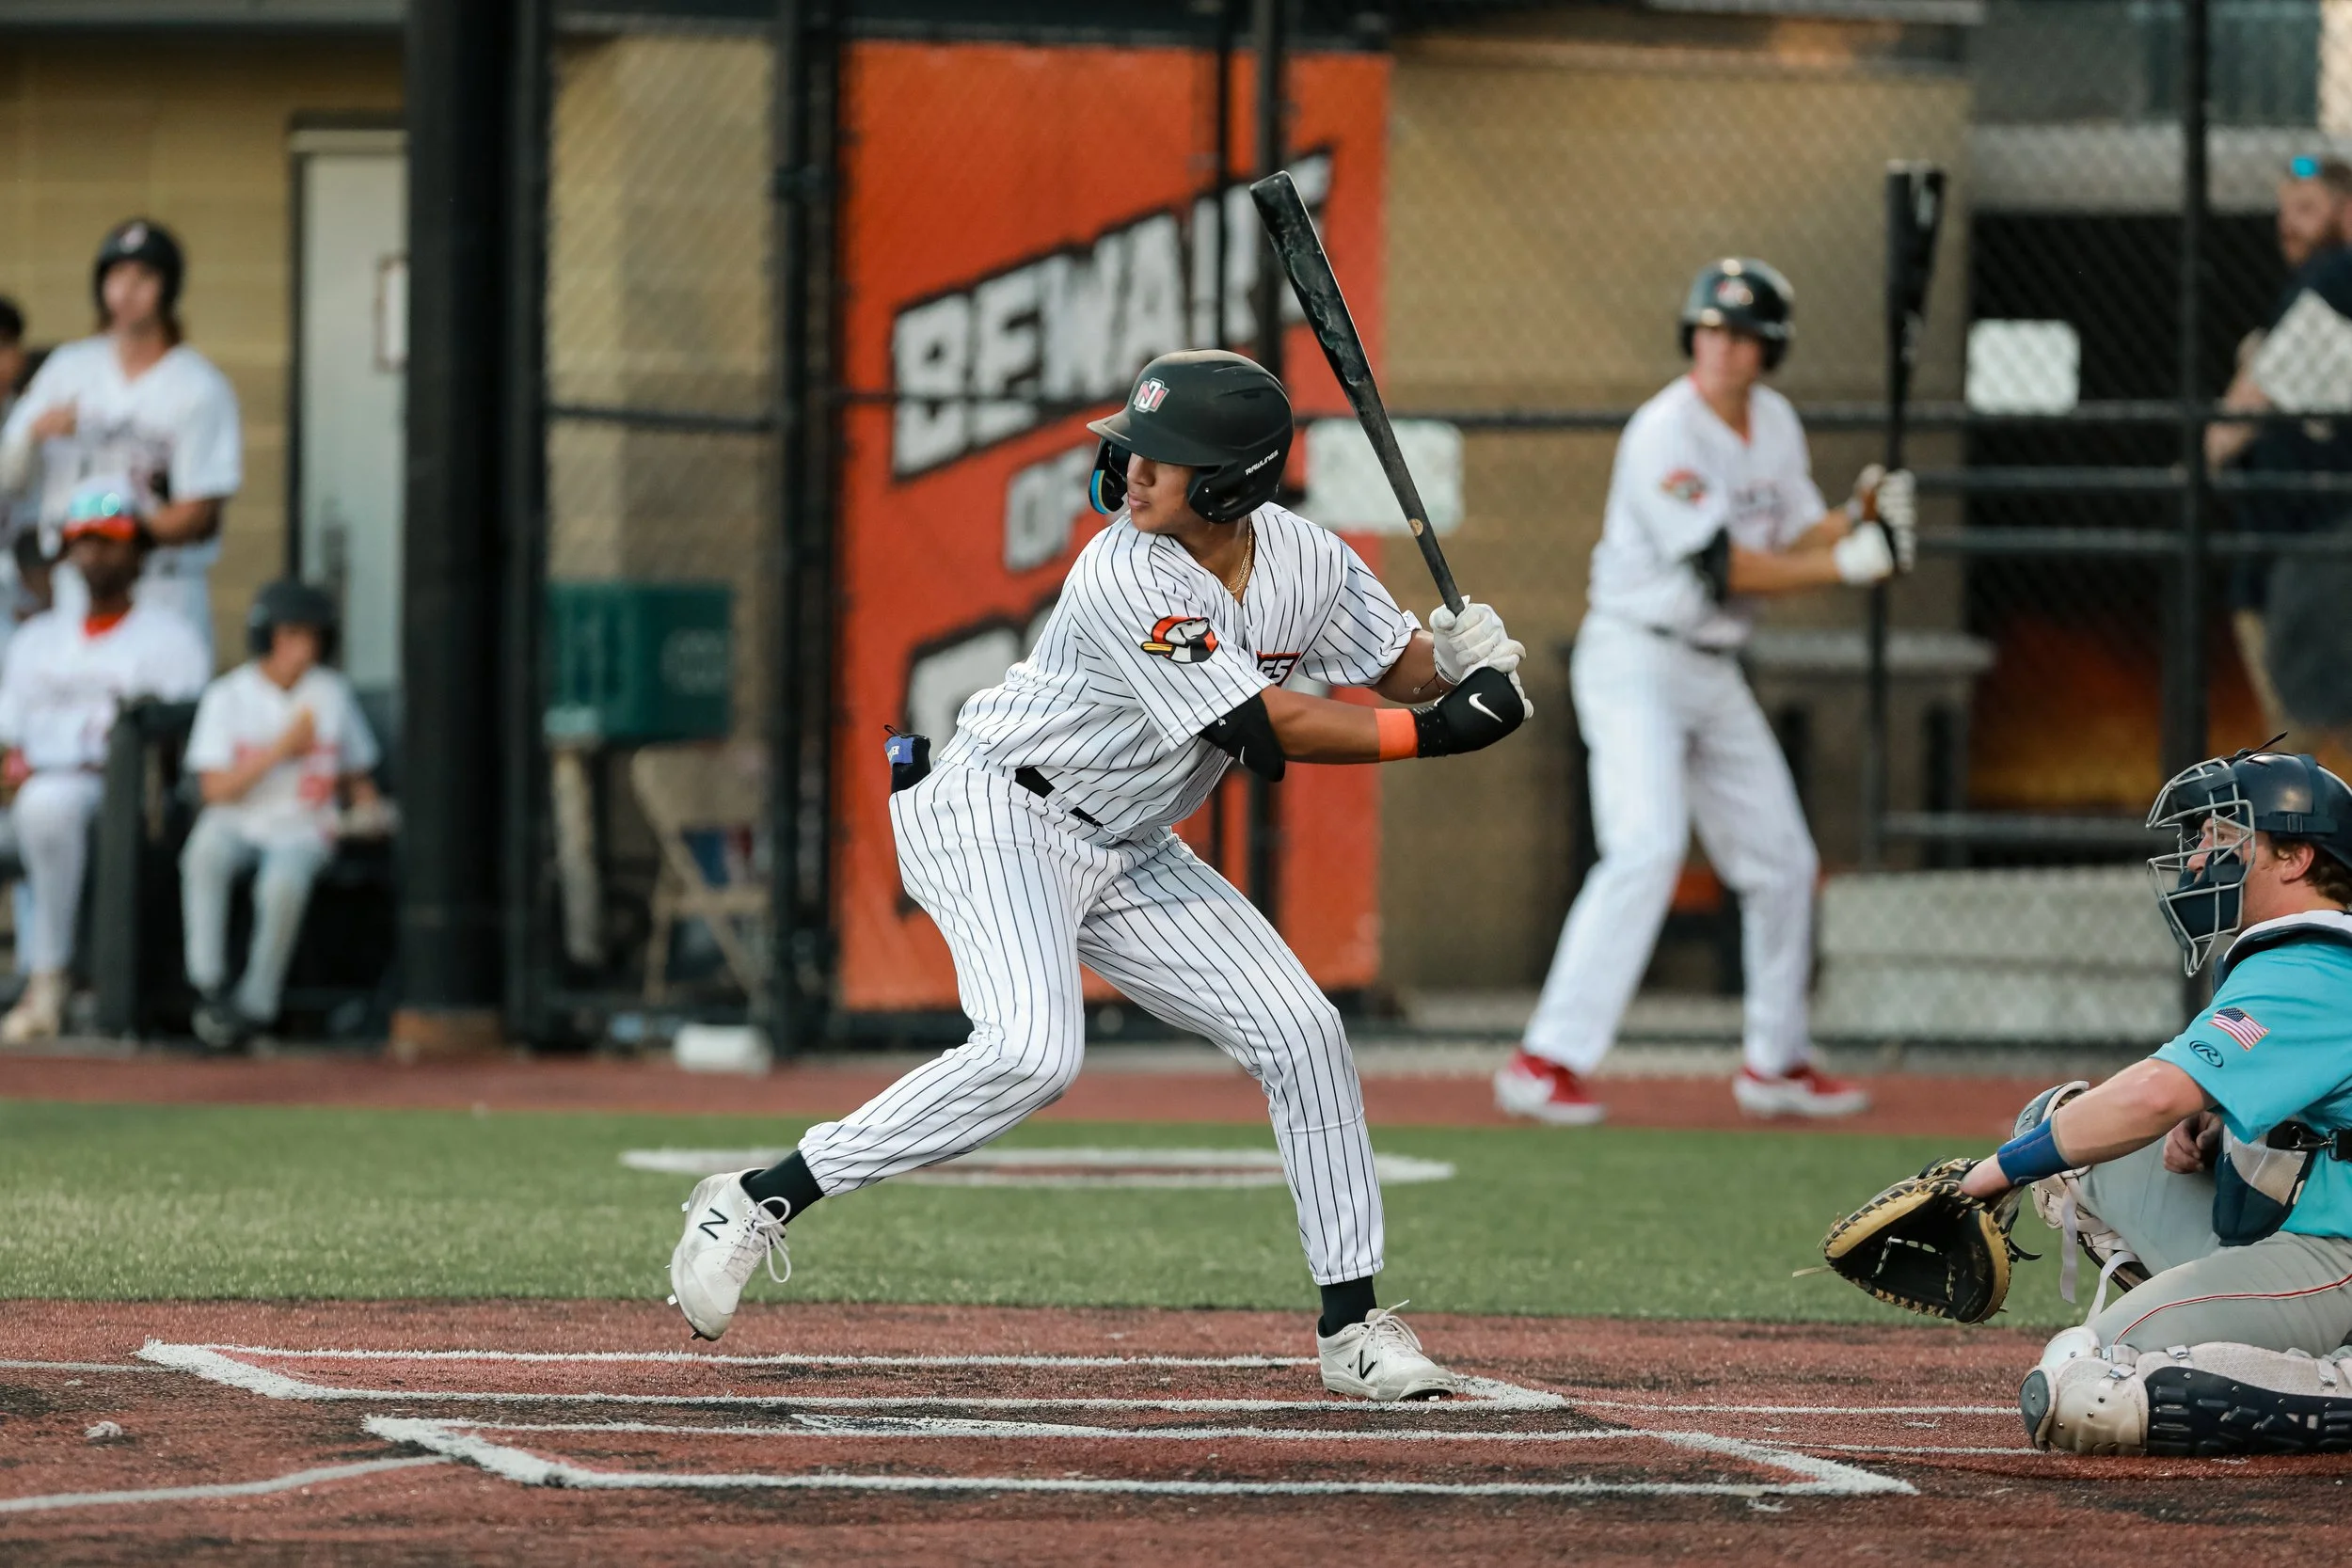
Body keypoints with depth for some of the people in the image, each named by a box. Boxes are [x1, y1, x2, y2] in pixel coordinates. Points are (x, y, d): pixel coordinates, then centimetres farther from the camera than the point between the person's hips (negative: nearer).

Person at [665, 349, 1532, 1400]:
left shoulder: (1305, 561, -4)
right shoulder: (1125, 579, -25)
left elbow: (1401, 665, 9)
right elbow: (1269, 729, -26)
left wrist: (1457, 655, -15)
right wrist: (1437, 731, -26)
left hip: (1126, 856, 8)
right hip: (993, 816, -8)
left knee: (1301, 1031, 0)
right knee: (1031, 1054, -30)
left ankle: (1351, 1328, 9)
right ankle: (758, 1203, -22)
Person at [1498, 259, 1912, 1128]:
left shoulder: (1775, 423, 7)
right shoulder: (1664, 433, -19)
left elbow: (1797, 541, 12)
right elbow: (1722, 566, -22)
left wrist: (1860, 514, -7)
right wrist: (1848, 564, -21)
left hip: (1713, 669, 8)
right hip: (1635, 659, -8)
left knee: (1781, 860, 12)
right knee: (1647, 847, -24)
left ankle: (1775, 1062, 27)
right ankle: (1548, 1060, -27)